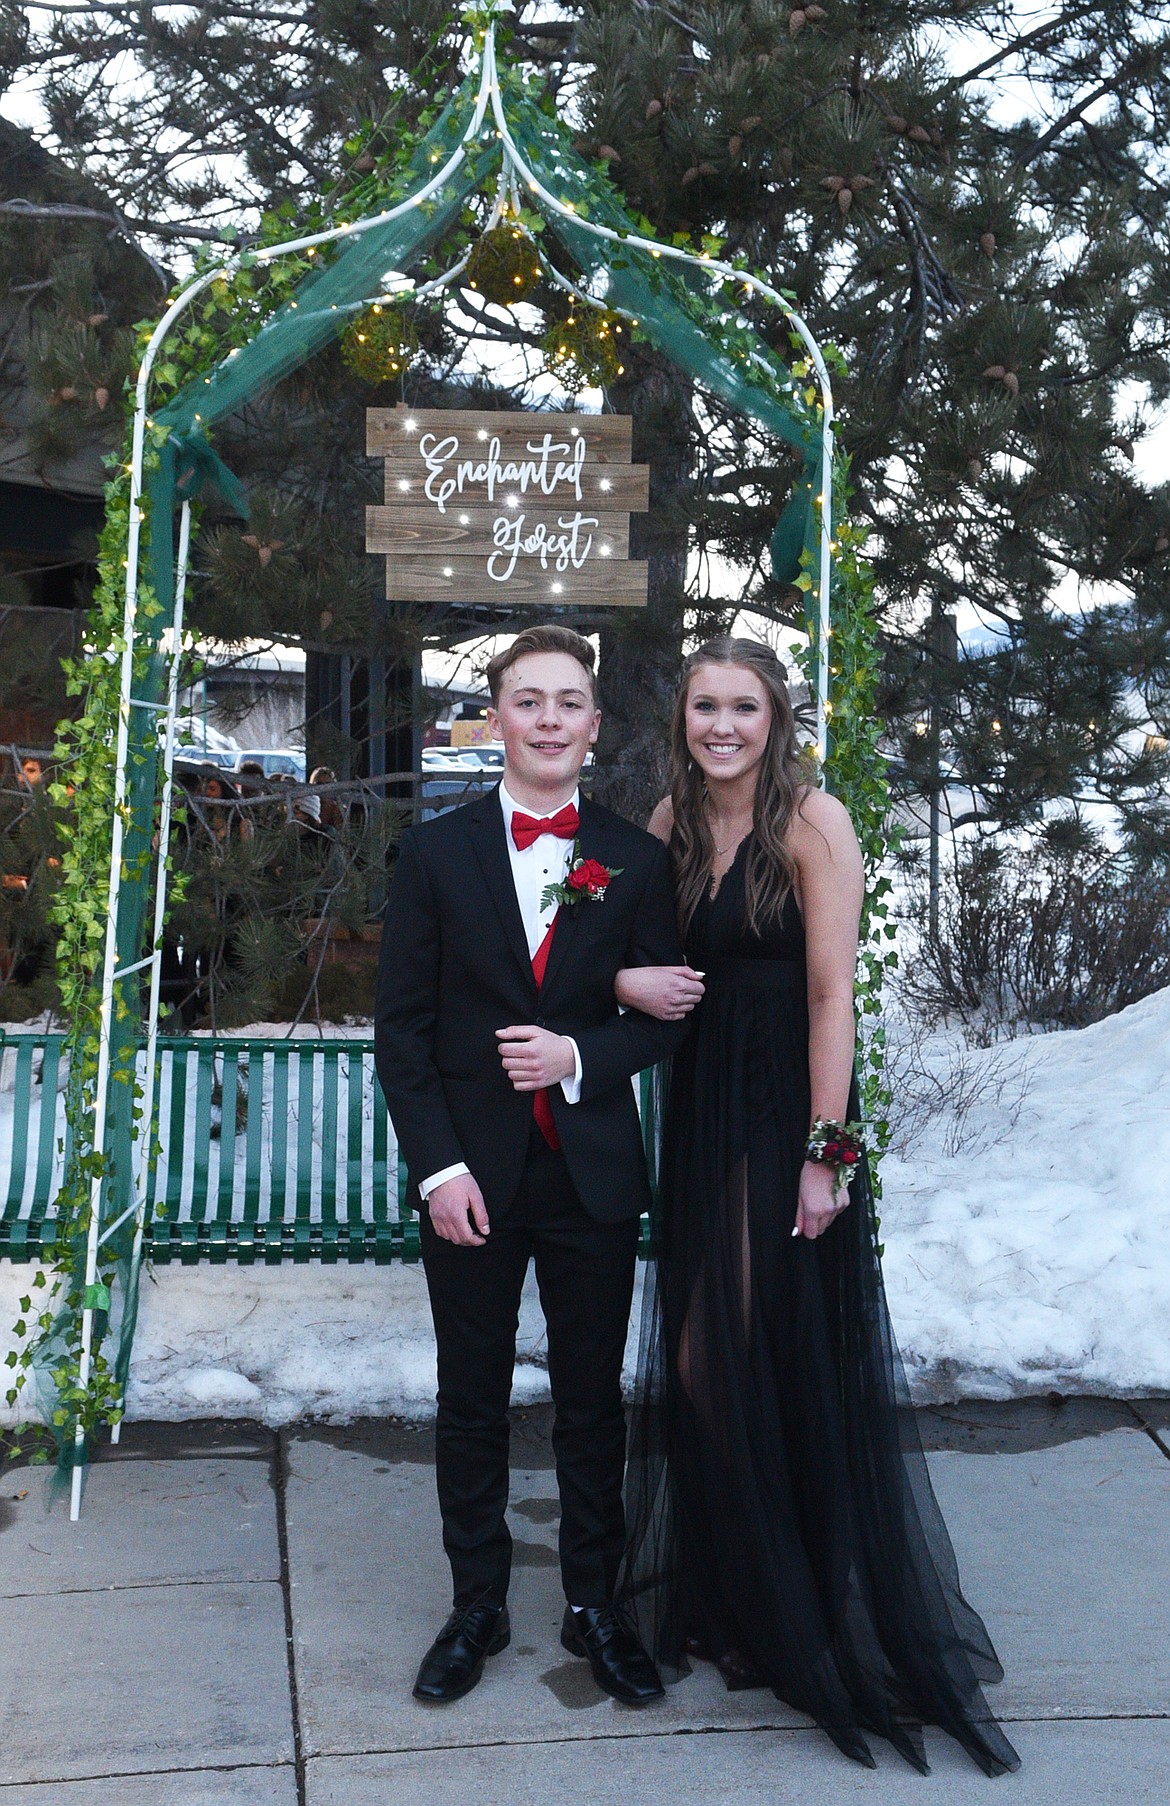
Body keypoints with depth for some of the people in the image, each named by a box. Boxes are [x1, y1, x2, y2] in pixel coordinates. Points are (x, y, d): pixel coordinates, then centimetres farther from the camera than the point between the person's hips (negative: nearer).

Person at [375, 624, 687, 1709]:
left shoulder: (635, 861, 2)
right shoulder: (435, 853, -1)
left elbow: (666, 1015, 4)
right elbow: (401, 1024, -2)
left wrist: (581, 1055, -15)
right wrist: (437, 1165, -10)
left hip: (594, 1172, 1)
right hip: (471, 1174, 0)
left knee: (592, 1398, 12)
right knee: (472, 1402, 12)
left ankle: (593, 1605, 29)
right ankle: (477, 1607, 30)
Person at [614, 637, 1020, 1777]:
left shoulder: (812, 822, -12)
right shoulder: (672, 820, 7)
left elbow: (832, 995, -15)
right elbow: (638, 948, 16)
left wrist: (825, 1153, -18)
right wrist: (627, 979, -9)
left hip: (786, 1114, -6)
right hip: (699, 1116, 6)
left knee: (792, 1364, 2)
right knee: (702, 1358, 13)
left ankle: (823, 1623, 21)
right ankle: (731, 1591, 32)